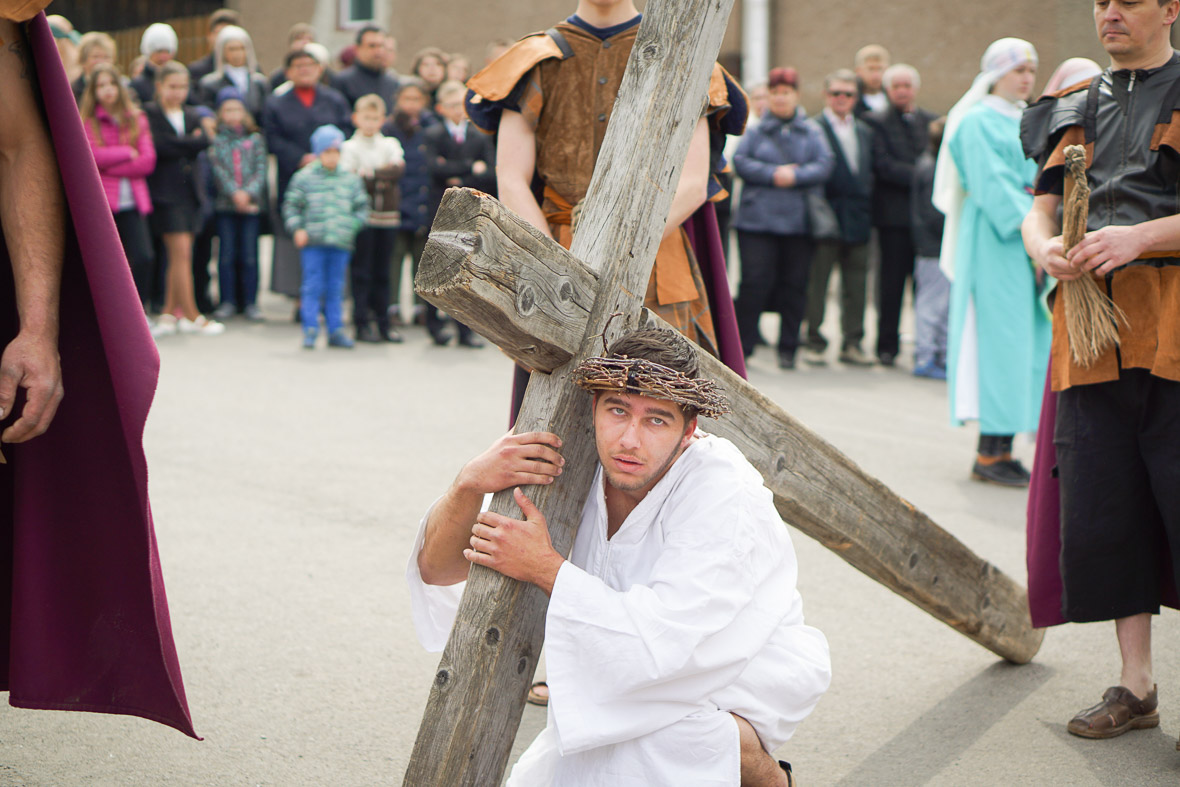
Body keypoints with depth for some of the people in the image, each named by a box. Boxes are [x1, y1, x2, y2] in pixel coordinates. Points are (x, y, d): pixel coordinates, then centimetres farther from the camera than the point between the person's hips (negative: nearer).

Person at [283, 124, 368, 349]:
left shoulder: (351, 180, 9)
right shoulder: (304, 177, 2)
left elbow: (362, 207, 15)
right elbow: (291, 205, 6)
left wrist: (353, 225, 1)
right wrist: (297, 228, -5)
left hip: (341, 244, 2)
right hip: (313, 242, -2)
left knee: (335, 289, 7)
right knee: (313, 286, -2)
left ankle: (336, 331, 13)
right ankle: (310, 330, 3)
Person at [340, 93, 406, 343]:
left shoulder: (390, 144, 11)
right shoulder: (349, 147, 1)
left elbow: (399, 169, -7)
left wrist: (370, 173, -13)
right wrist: (382, 180, -9)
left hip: (388, 216, 3)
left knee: (383, 272, 8)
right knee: (362, 271, -2)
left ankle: (383, 322, 12)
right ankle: (362, 324, 2)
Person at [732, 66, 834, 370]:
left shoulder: (812, 132, 11)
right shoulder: (756, 130, 10)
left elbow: (823, 165, -1)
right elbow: (740, 161, -2)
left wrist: (794, 176, -16)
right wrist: (773, 174, -13)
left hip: (798, 222, 1)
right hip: (757, 219, -1)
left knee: (794, 285, 3)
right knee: (755, 282, -7)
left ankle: (788, 350, 12)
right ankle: (741, 347, 0)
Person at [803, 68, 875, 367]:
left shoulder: (865, 131, 18)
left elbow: (869, 172, 18)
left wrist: (867, 209, 7)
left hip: (858, 219, 5)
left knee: (856, 285, 6)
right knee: (816, 281, -1)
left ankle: (852, 344, 12)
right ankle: (813, 342, 8)